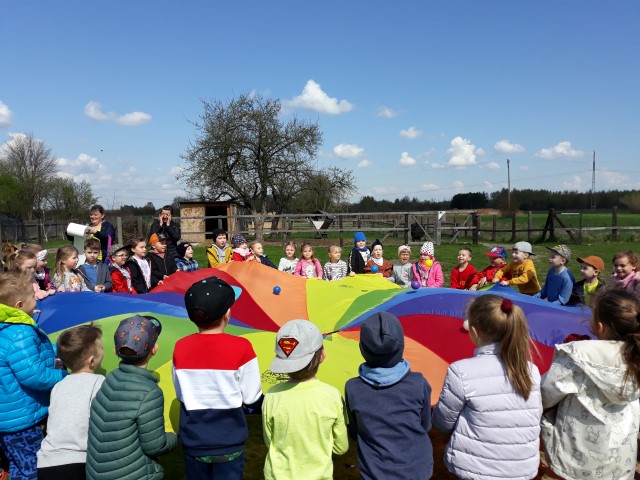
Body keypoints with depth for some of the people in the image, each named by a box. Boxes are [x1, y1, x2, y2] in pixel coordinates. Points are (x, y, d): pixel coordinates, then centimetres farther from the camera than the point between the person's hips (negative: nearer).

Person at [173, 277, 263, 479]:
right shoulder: (241, 347, -20)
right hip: (229, 444, -2)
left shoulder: (180, 348, -10)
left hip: (193, 444, 3)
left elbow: (180, 395, 2)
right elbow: (252, 397, -12)